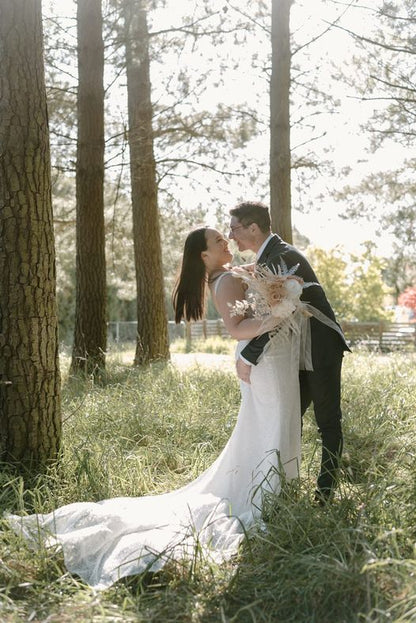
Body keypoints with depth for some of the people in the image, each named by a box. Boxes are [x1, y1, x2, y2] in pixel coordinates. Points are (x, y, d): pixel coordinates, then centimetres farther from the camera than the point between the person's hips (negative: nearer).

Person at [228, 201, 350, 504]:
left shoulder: (282, 257, -22)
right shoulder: (268, 257, 10)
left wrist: (248, 357, -27)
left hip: (321, 350, -10)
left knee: (328, 422, 2)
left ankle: (326, 490, 12)